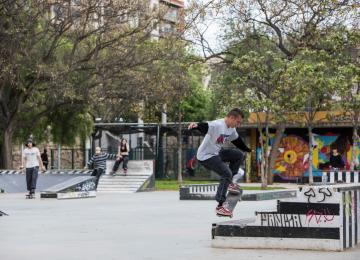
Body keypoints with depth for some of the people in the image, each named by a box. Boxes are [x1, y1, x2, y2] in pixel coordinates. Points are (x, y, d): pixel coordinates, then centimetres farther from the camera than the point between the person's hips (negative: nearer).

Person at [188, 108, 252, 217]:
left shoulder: (231, 129, 6)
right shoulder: (217, 125, -23)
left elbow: (237, 141, 26)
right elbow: (205, 126, -43)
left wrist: (248, 150, 38)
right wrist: (197, 125, -66)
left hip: (217, 153, 10)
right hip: (206, 156, -10)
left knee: (239, 155, 8)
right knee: (226, 174, -21)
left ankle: (229, 182, 13)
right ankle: (220, 206, -19)